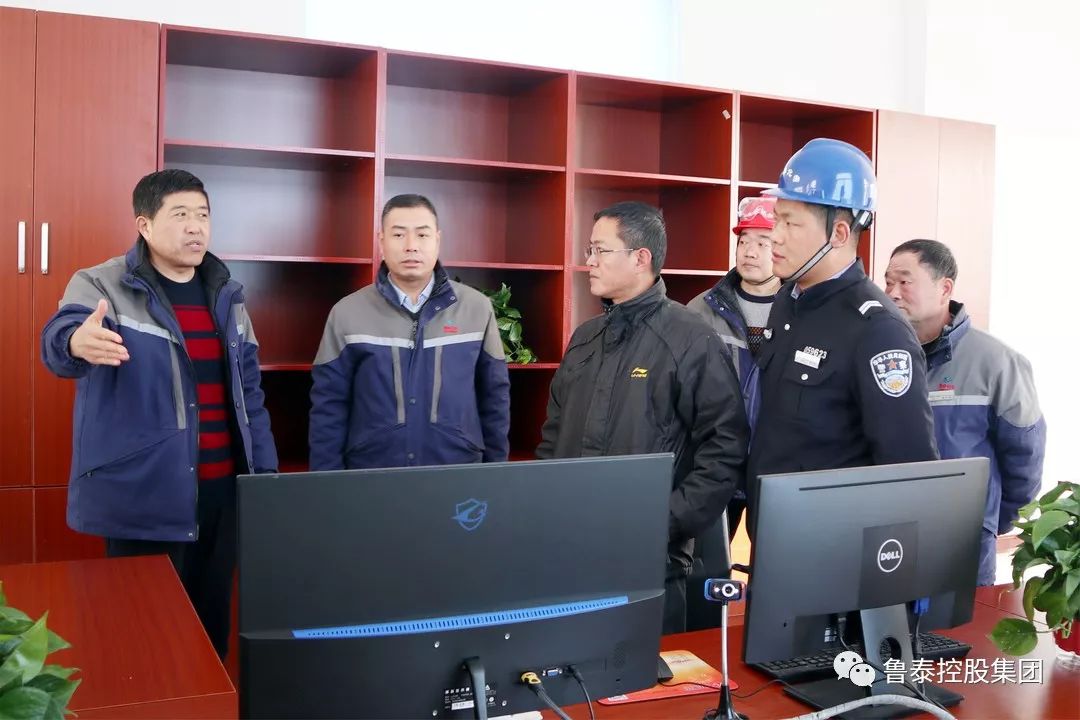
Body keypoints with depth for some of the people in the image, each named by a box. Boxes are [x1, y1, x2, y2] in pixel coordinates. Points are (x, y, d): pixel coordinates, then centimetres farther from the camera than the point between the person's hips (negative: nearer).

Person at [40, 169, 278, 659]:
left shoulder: (227, 296, 10)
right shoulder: (101, 286, -6)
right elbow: (58, 337, -27)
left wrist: (265, 471, 11)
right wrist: (78, 341, -51)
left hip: (221, 488, 5)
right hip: (143, 495, -5)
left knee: (212, 620, 16)